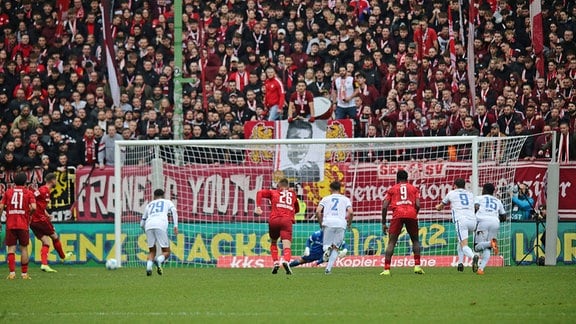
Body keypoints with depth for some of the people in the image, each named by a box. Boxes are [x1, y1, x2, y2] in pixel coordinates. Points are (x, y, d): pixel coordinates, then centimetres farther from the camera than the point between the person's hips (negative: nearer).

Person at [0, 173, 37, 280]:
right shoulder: (28, 193, 2)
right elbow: (33, 207, -11)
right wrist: (29, 213, 10)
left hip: (10, 225, 1)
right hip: (23, 225, -1)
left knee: (11, 248, 1)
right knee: (24, 248, 8)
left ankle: (12, 272, -12)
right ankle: (24, 273, 10)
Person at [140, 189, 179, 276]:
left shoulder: (149, 205, 34)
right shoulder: (167, 202, 27)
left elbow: (142, 224, 36)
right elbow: (174, 211, 5)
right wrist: (175, 226, -3)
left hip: (149, 226, 3)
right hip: (161, 226, -3)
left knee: (152, 252, 17)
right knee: (166, 252, 6)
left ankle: (148, 266, -13)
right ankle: (159, 260, -27)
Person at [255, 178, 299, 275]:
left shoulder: (273, 192, 22)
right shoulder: (292, 194, 27)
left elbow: (260, 193, 7)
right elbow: (297, 209, 35)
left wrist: (258, 207, 1)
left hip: (274, 220, 0)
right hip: (287, 220, 0)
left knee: (273, 242, 23)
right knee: (287, 245, -12)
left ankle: (276, 262, 8)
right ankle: (286, 261, -39)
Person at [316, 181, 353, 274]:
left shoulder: (326, 198, 17)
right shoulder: (345, 199, 16)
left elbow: (318, 212, 5)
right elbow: (351, 212, 2)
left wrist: (321, 223, 17)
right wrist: (349, 223, 17)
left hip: (328, 222, 0)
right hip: (341, 223, 0)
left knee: (326, 245, 11)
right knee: (336, 248, 11)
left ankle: (327, 248, -28)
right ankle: (328, 268, -5)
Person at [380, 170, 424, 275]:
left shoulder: (392, 189, 20)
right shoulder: (414, 189, 22)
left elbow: (384, 206, 11)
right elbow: (418, 205, 8)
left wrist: (383, 223, 16)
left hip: (397, 215, -1)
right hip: (411, 214, 1)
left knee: (391, 243, 2)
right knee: (415, 241, 19)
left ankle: (386, 269, -8)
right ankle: (417, 266, 6)